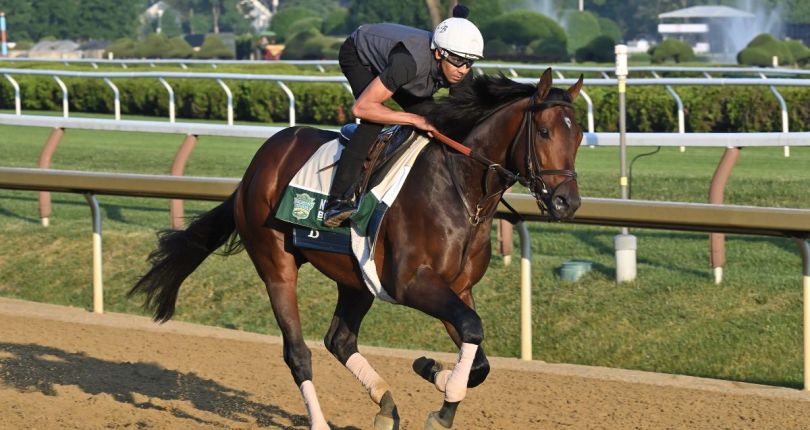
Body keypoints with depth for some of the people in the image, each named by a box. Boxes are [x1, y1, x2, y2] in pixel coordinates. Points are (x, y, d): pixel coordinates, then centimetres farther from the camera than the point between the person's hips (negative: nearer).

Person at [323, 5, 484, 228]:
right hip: (358, 55, -7)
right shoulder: (411, 61, -45)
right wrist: (415, 119, -41)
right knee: (373, 122, -29)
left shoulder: (461, 75, -25)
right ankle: (338, 201, -31)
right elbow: (361, 107, -42)